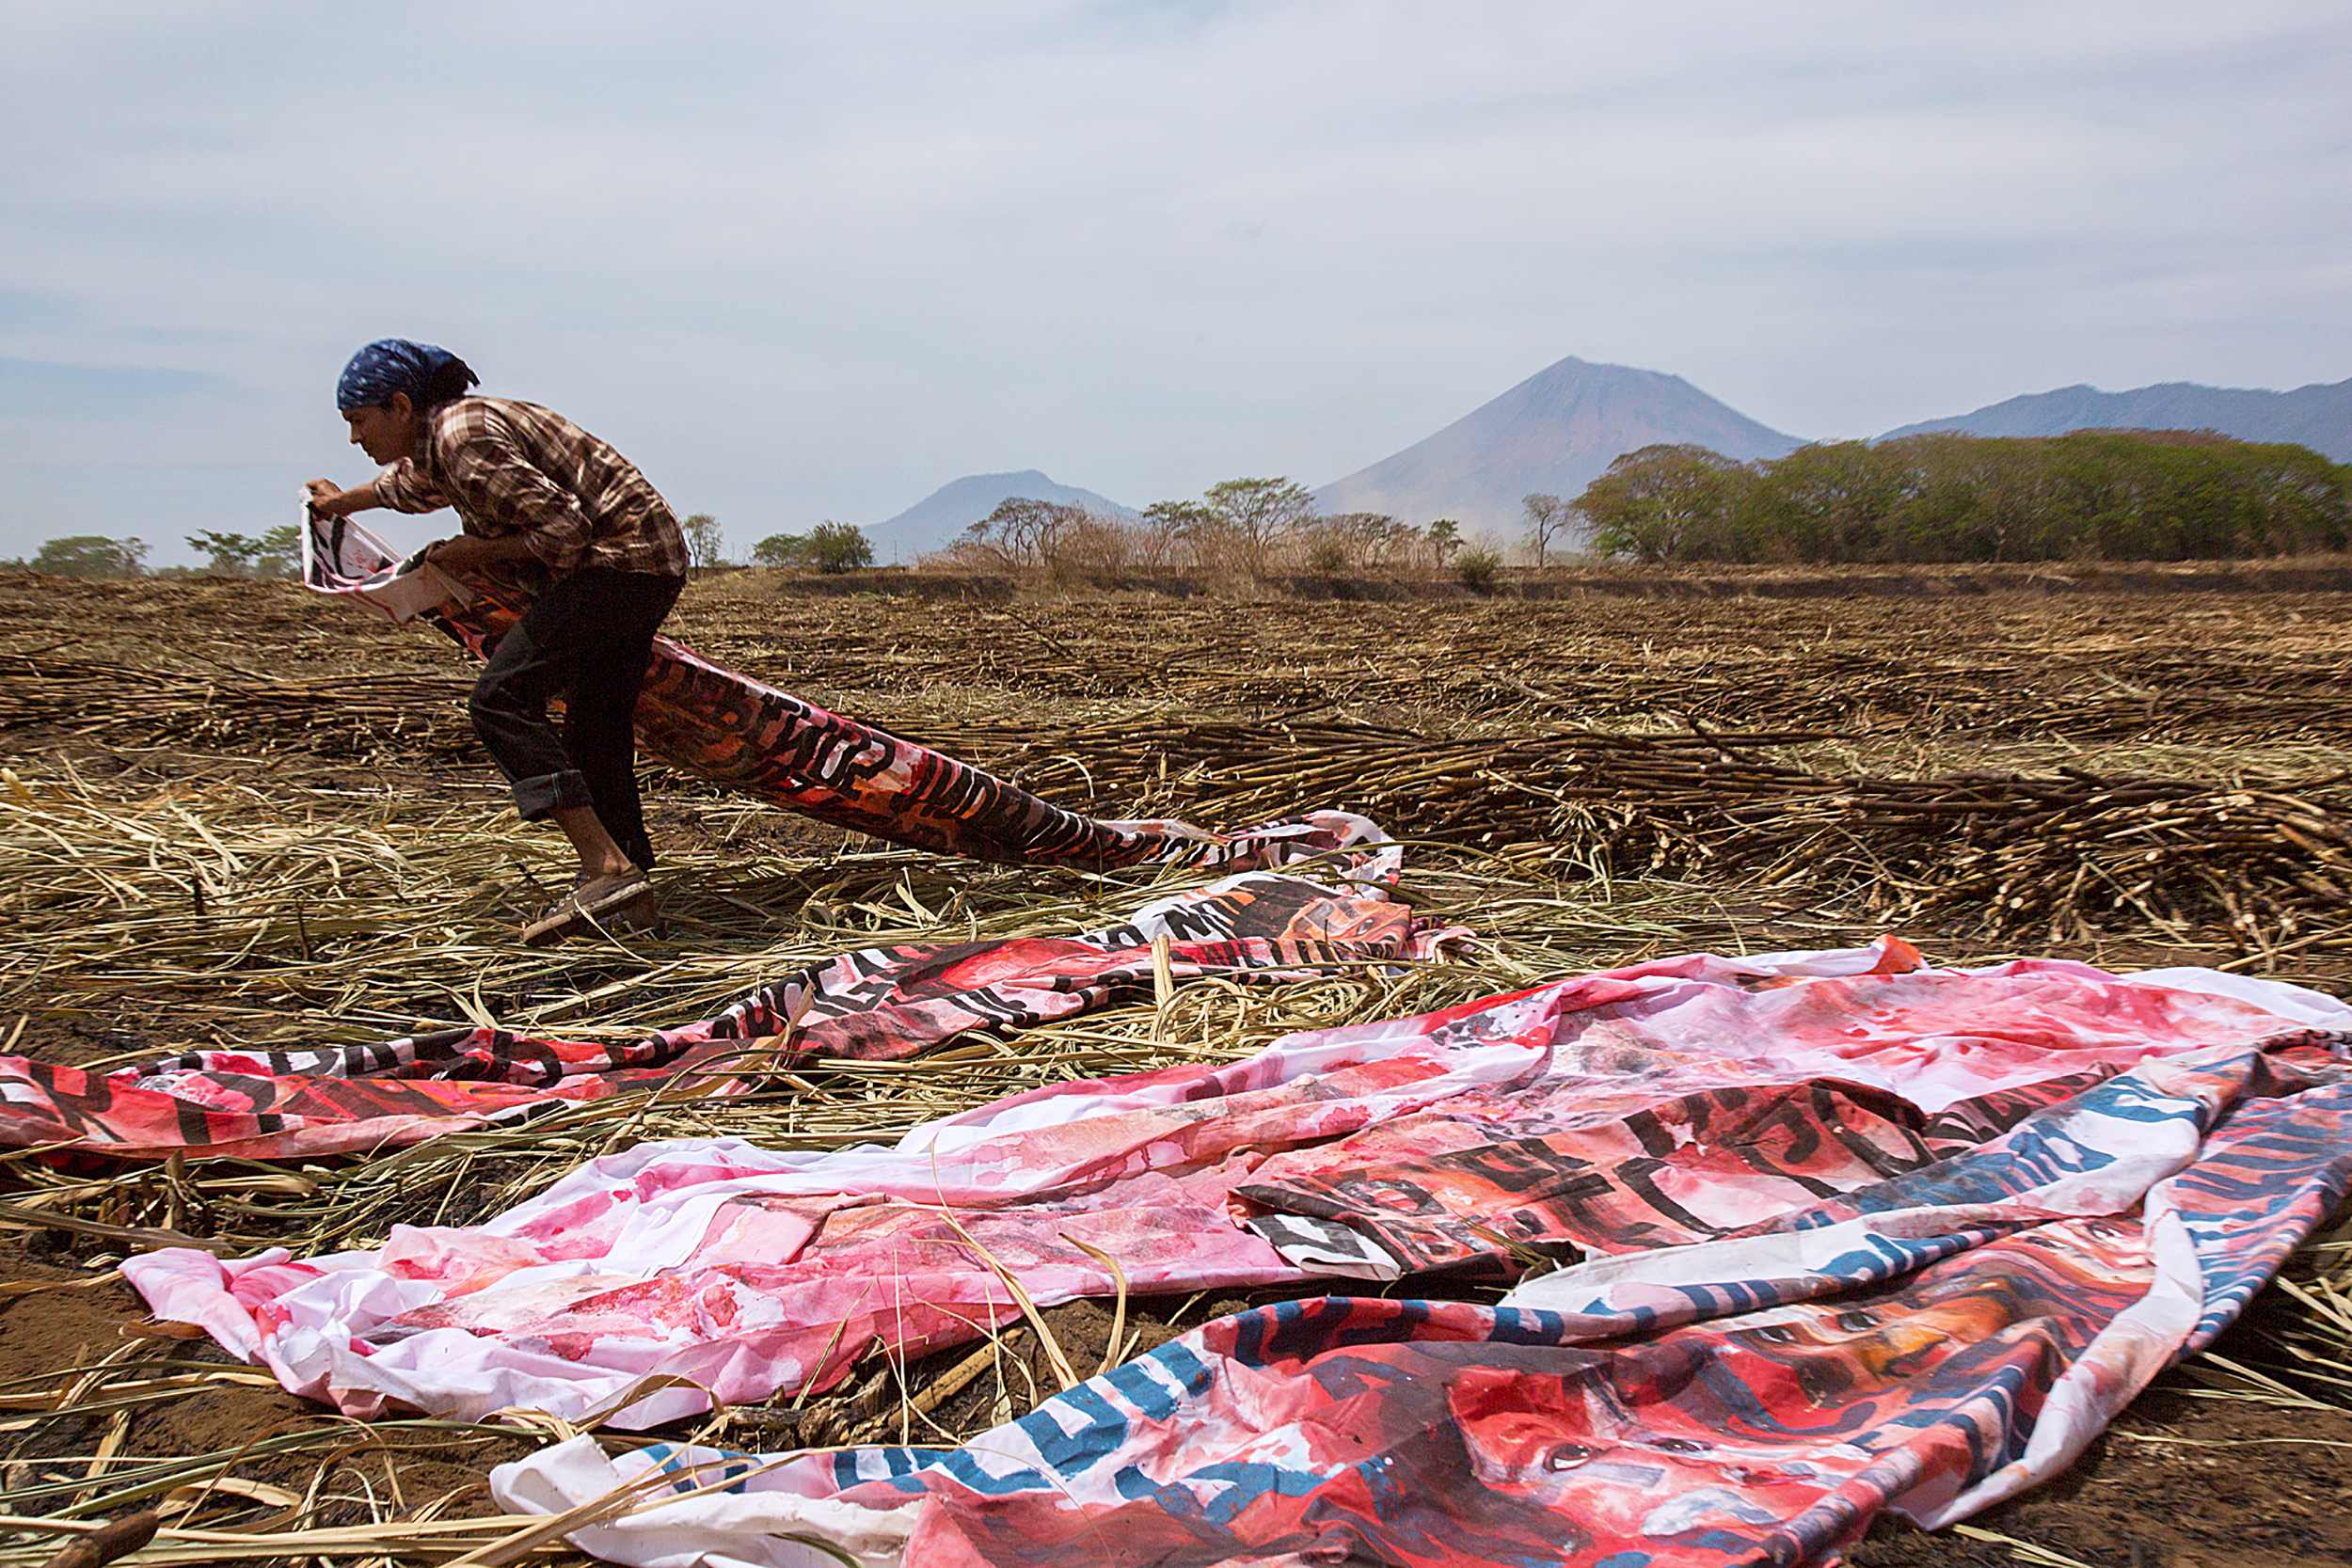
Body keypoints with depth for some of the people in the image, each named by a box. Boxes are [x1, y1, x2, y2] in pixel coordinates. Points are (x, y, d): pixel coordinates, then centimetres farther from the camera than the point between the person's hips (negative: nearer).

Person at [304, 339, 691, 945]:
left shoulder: (466, 437, -15)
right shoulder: (446, 436, 17)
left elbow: (565, 525, -21)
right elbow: (413, 483, 43)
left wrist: (480, 552, -7)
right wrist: (345, 501, 60)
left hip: (620, 558, -10)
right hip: (648, 559, 10)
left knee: (501, 697, -16)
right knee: (595, 729, 14)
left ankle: (607, 867, -25)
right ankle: (628, 883, 19)